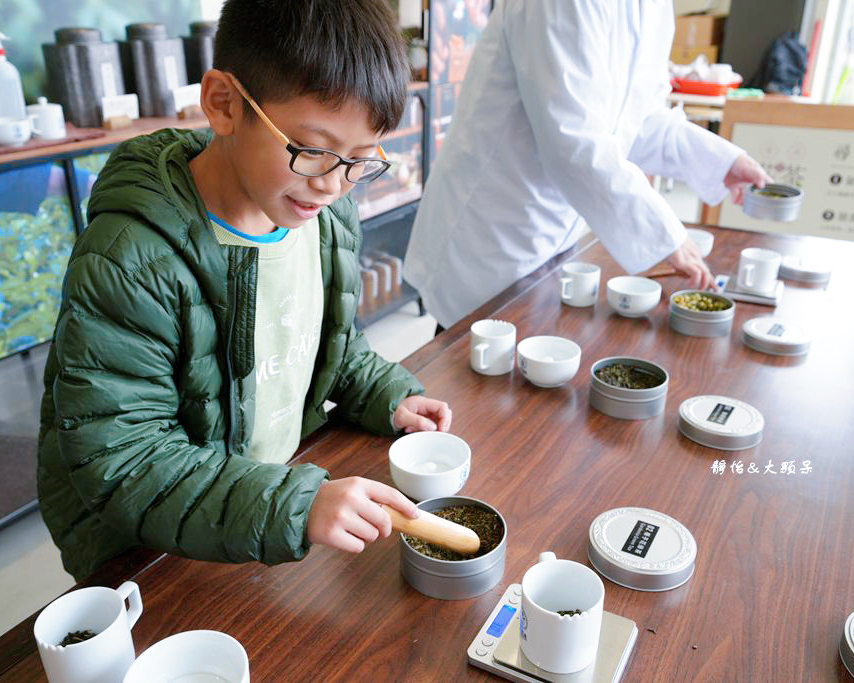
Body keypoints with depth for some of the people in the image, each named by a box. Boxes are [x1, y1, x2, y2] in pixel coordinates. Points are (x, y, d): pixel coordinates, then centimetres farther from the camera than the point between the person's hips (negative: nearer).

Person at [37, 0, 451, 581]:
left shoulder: (330, 214, -3)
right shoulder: (131, 267, -25)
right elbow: (118, 462, -24)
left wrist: (384, 396, -1)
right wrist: (291, 509, -31)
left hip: (296, 483, 5)